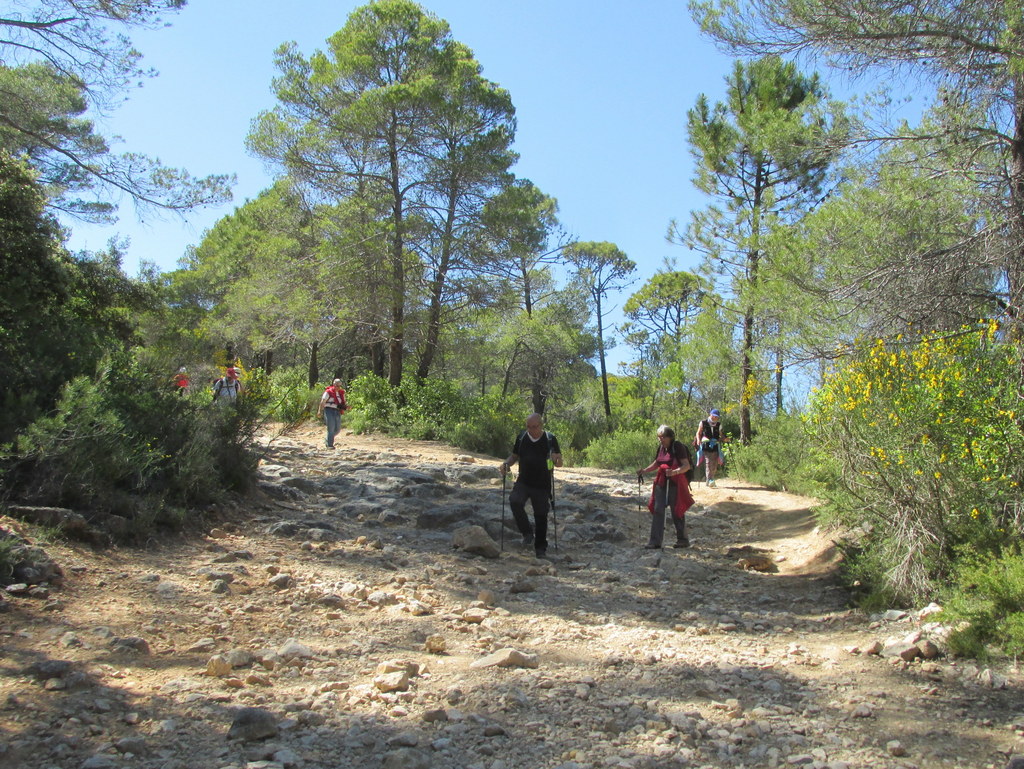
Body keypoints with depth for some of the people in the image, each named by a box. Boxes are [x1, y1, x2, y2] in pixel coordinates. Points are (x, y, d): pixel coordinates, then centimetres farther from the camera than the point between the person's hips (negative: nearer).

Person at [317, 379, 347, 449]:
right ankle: (329, 445, -6)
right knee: (331, 428, -10)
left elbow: (343, 403, 22)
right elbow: (322, 402, -7)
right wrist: (320, 411, -14)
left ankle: (328, 440, 30)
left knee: (337, 429, 7)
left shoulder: (341, 393, 13)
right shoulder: (328, 392, -6)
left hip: (337, 412, 6)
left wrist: (346, 406, 0)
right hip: (329, 411, -6)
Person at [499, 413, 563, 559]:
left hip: (542, 485, -2)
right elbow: (514, 456, 16)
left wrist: (556, 460, -24)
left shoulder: (550, 439, -4)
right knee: (515, 501, -25)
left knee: (541, 515, 3)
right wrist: (507, 463, -5)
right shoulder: (522, 437, 4)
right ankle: (528, 533, -9)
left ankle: (540, 548, 21)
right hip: (523, 482, 2)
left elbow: (559, 463, -1)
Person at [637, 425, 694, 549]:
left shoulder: (678, 447, -11)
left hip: (675, 484, -6)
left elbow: (687, 465, -17)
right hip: (661, 483, 7)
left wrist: (674, 472, -34)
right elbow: (656, 464, 22)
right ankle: (655, 542, 2)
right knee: (657, 510, 0)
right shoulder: (661, 447, 10)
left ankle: (683, 540, 20)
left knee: (677, 512, 3)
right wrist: (644, 470, 6)